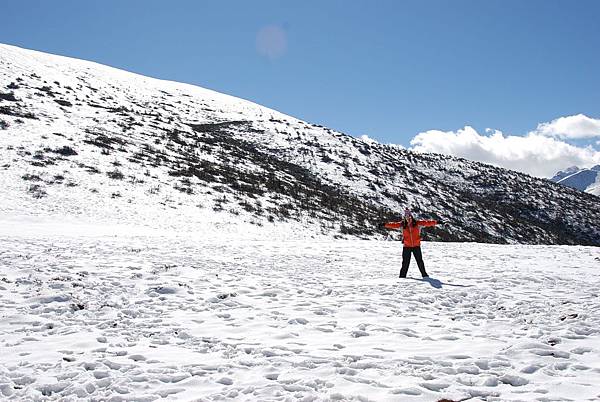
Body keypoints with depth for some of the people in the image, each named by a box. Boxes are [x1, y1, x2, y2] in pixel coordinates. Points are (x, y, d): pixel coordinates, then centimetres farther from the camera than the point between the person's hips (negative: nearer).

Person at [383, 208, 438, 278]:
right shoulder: (402, 225, 0)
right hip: (407, 246, 0)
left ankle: (424, 274, 20)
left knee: (420, 261, 7)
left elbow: (426, 223, -8)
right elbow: (394, 225, -6)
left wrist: (435, 222, -17)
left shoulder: (417, 223, -2)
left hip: (416, 246, 0)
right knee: (405, 262, 2)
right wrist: (385, 225, -16)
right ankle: (402, 276, 11)